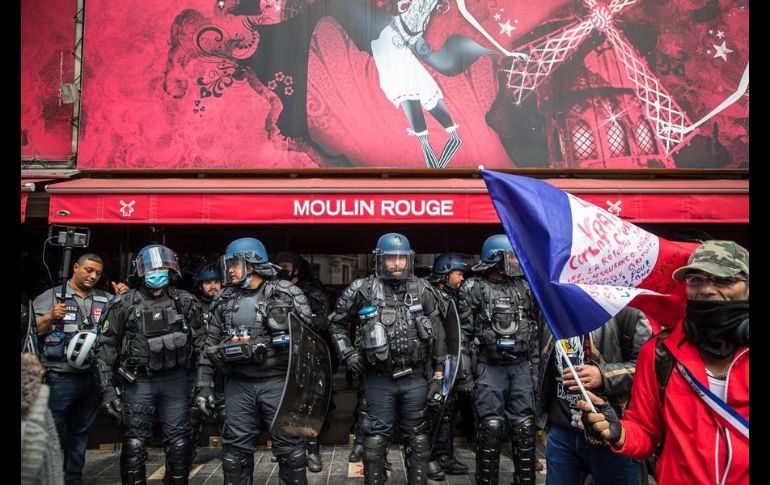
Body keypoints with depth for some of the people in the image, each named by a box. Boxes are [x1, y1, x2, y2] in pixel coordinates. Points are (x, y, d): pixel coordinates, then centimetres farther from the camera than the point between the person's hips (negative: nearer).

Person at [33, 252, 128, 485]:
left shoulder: (105, 300, 11)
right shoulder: (51, 296, 2)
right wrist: (51, 317, -20)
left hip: (92, 379, 4)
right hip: (60, 379, -4)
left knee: (81, 433, 14)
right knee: (55, 434, 0)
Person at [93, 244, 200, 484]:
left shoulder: (185, 302, 2)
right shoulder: (124, 304, -4)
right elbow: (106, 347, -2)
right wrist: (108, 388, -8)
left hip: (175, 380, 2)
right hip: (138, 381, -2)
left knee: (179, 442, 7)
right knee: (134, 443, 3)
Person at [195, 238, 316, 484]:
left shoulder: (287, 294, -4)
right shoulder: (225, 300, 8)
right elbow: (210, 345, 11)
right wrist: (204, 385, 6)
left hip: (278, 382, -3)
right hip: (239, 385, 4)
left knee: (289, 446, 4)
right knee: (236, 448, 11)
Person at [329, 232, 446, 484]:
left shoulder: (422, 290, 1)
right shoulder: (363, 290, -5)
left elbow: (436, 333, 6)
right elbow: (336, 323, 7)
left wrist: (439, 371, 4)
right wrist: (348, 354, -3)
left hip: (415, 378, 2)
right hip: (379, 379, -2)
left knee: (417, 435, 12)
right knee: (377, 436, 6)